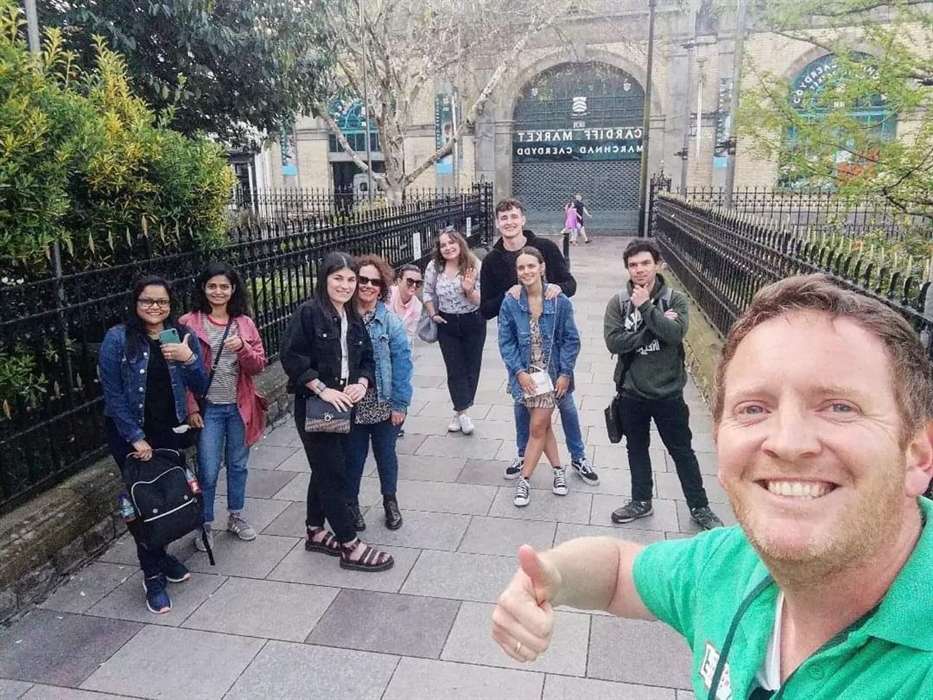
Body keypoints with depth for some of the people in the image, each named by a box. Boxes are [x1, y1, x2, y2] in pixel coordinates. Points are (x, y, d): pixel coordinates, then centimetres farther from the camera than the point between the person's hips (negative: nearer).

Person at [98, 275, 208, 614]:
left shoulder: (183, 335, -2)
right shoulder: (117, 338, -11)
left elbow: (200, 387, -2)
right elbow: (112, 393, -11)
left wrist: (188, 359, -21)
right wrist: (135, 438, -13)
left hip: (170, 430, 3)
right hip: (129, 433, -3)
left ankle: (160, 554, 35)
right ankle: (153, 575, 17)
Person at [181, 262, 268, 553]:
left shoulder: (245, 322, 3)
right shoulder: (189, 323, -5)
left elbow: (259, 365, 0)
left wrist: (242, 348, -19)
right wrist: (191, 408, -10)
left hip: (240, 406, 3)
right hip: (208, 408, -3)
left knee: (238, 464, 16)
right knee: (208, 471, 1)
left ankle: (236, 517, 34)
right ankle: (205, 525, 20)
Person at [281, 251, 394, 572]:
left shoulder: (354, 318, 10)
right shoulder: (308, 312, -12)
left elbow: (366, 359, 14)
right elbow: (292, 357, -17)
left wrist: (362, 383, -6)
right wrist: (322, 389, -20)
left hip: (344, 405, 7)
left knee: (326, 470, 18)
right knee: (333, 475, -2)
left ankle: (315, 531, 34)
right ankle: (350, 546, 6)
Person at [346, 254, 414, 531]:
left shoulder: (390, 322, -8)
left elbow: (402, 364, -9)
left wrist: (400, 404, -10)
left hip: (384, 404, 0)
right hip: (350, 405, 0)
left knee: (386, 454, 17)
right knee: (353, 456, 14)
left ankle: (390, 501, 39)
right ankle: (351, 504, 35)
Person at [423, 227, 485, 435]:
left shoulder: (475, 266, -14)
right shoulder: (434, 267, -8)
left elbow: (482, 301, -12)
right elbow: (428, 293, 8)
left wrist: (469, 290, -30)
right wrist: (433, 314, -1)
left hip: (473, 323, -1)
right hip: (447, 324, 1)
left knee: (472, 368, 8)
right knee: (455, 370, 2)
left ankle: (460, 411, 24)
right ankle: (462, 412, 10)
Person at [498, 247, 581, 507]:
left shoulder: (560, 302, -12)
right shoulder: (510, 303, -8)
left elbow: (571, 340, -6)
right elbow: (506, 342, -4)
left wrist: (565, 373, -11)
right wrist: (519, 371, -13)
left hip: (552, 373, -2)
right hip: (525, 373, 2)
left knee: (537, 427, -1)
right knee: (543, 425, 13)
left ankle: (524, 480, 13)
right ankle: (557, 470, 32)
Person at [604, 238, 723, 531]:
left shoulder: (675, 299, -7)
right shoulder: (618, 303, -4)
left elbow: (675, 333, -24)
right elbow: (613, 342, -17)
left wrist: (646, 307, -23)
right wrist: (655, 327, -20)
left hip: (668, 393, -1)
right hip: (632, 393, 2)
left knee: (682, 451, 12)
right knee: (637, 449, 18)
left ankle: (699, 507, 29)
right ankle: (641, 501, 37)